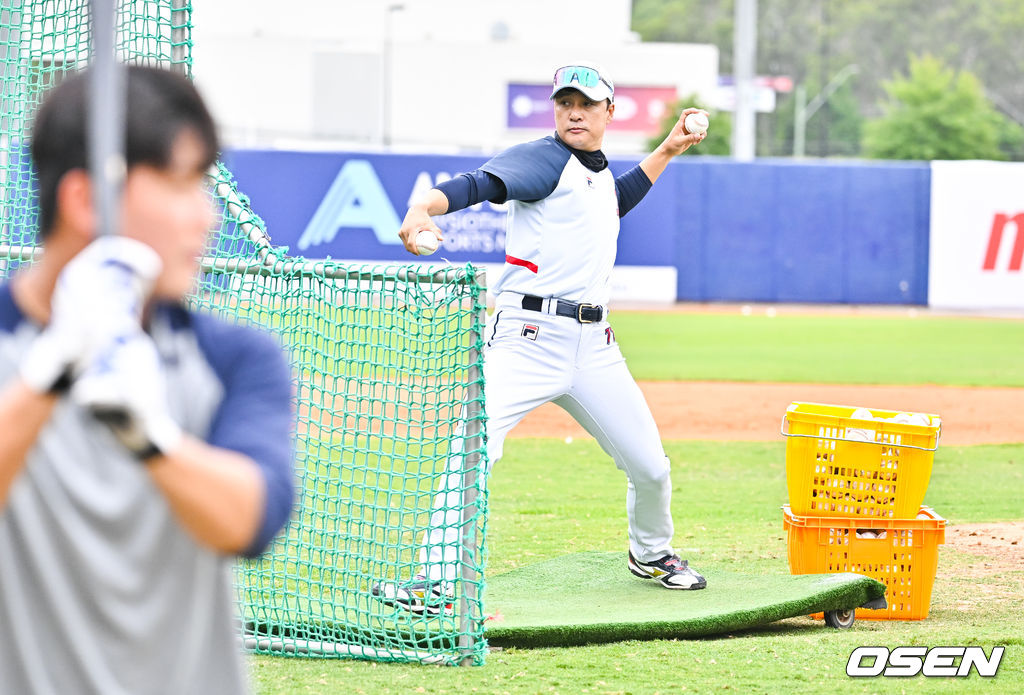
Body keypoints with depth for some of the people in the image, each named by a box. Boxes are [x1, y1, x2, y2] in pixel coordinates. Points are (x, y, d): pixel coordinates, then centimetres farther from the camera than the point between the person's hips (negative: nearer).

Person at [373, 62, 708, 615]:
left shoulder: (600, 172, 19)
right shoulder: (544, 159, -3)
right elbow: (480, 184, -21)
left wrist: (667, 151, 39)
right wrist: (423, 207, -40)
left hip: (593, 345, 7)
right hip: (527, 337, -7)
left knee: (649, 466, 10)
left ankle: (651, 553, 38)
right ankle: (436, 582, -22)